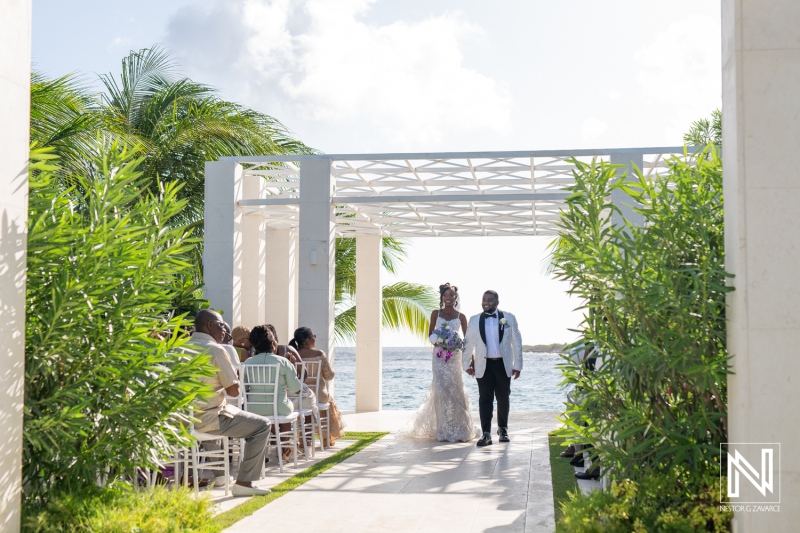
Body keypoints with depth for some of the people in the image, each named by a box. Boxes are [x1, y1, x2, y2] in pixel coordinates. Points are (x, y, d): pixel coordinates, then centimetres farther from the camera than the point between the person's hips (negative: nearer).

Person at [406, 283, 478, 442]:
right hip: (439, 356, 0)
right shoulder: (436, 313, 6)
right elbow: (431, 334, 8)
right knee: (440, 390, -5)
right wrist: (437, 341, -12)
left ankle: (460, 430, 8)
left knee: (455, 390, 0)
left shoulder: (460, 317, 6)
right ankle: (444, 431, 0)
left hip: (454, 356, 0)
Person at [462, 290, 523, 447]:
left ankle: (503, 429, 28)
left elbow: (517, 342, 3)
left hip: (503, 365, 0)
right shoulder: (474, 320, 4)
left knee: (503, 399, 11)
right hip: (484, 365, 0)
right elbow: (468, 343, 10)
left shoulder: (509, 318, 2)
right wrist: (467, 364, 10)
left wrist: (517, 365, -1)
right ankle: (486, 434, -8)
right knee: (485, 399, -6)